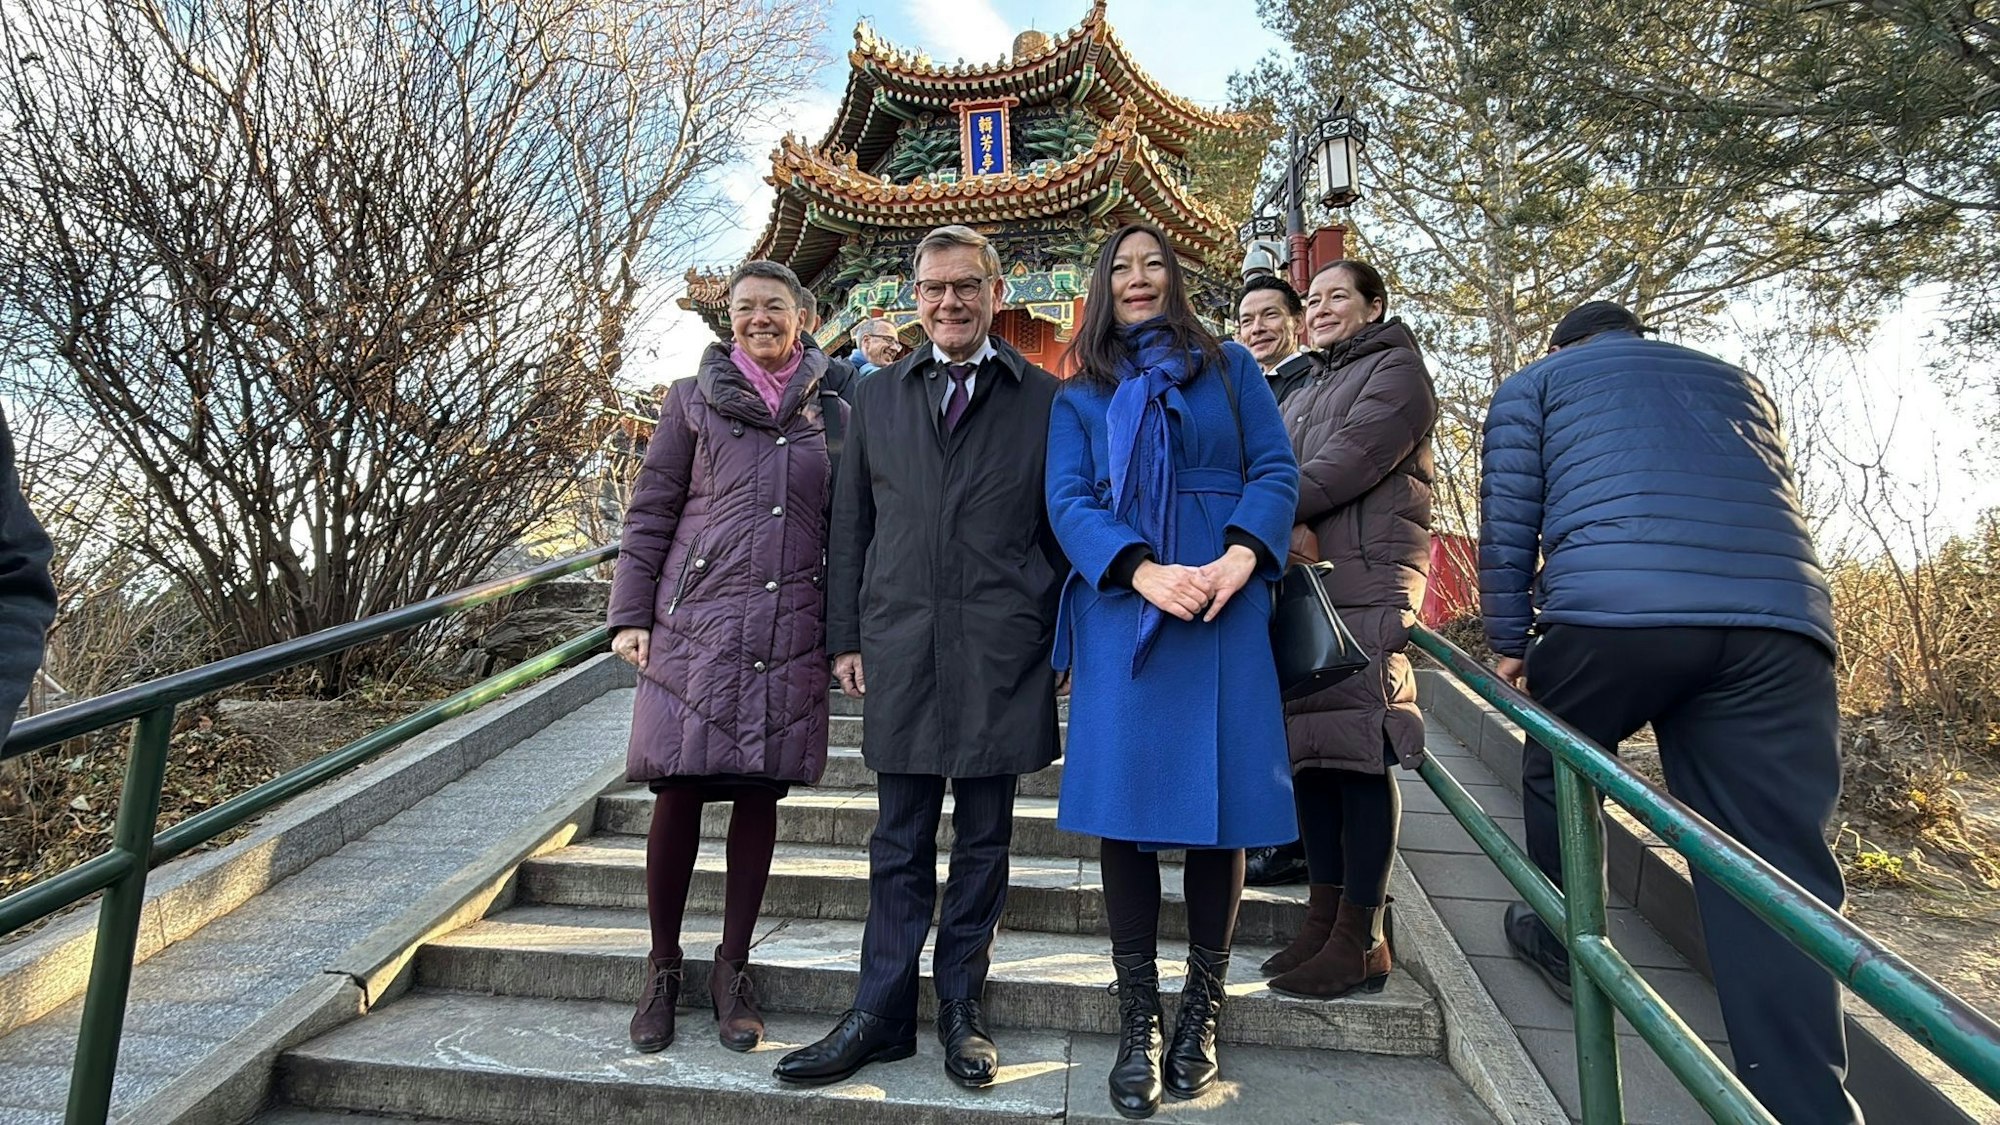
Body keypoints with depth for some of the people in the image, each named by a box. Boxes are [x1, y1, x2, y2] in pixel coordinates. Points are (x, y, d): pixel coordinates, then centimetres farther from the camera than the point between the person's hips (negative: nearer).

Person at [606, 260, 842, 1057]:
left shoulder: (831, 411, 11)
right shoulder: (693, 400, 9)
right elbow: (649, 513, 7)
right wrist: (630, 615, 0)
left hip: (792, 633, 1)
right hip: (695, 625, -1)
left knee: (760, 794, 6)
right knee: (678, 792, 1)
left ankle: (731, 969, 21)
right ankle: (663, 970, 20)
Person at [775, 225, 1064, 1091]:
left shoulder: (1046, 399, 5)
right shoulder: (875, 397, 13)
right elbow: (850, 527, 11)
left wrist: (1065, 642, 1)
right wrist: (845, 637, 6)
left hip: (1001, 653, -1)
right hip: (899, 649, 2)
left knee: (983, 841, 10)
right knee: (899, 843, 10)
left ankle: (960, 1011, 26)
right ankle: (882, 1014, 22)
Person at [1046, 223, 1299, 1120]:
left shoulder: (1230, 367, 15)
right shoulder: (1079, 396, 14)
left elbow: (1276, 471, 5)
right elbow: (1067, 501, 1)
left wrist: (1239, 557, -15)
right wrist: (1147, 574, -17)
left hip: (1225, 608, 0)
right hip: (1121, 611, 0)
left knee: (1219, 799, 1)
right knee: (1125, 803, -2)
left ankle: (1201, 1013, 16)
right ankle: (1137, 1027, 9)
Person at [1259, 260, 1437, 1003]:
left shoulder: (1395, 370, 4)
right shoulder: (1304, 394, 29)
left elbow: (1346, 465, -11)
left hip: (1366, 585, -7)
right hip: (1303, 582, 8)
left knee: (1358, 749, -9)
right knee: (1310, 747, 6)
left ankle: (1363, 940, -2)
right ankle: (1324, 919, 14)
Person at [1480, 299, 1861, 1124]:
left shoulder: (1535, 383, 22)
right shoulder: (1739, 383, 35)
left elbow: (1508, 521, 12)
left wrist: (1509, 641, 19)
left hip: (1610, 609, -3)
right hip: (1783, 621, 4)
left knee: (1555, 774, 22)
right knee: (1779, 877, 2)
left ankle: (1561, 941, 37)